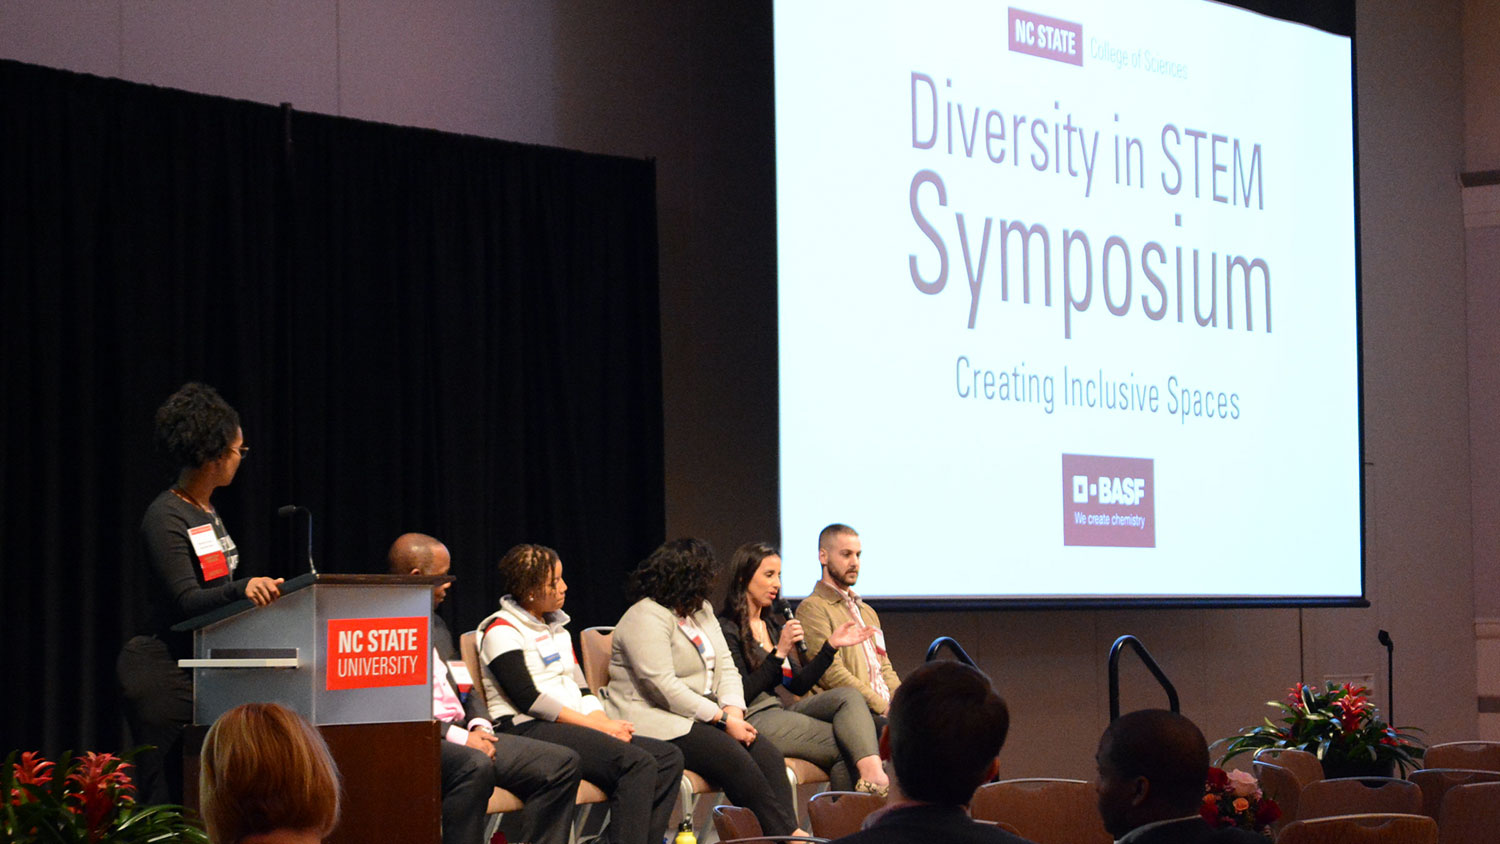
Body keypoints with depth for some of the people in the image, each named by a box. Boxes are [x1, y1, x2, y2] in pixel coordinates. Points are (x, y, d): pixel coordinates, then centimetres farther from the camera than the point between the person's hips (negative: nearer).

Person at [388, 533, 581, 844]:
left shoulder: (436, 624, 22)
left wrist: (479, 726, 3)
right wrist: (457, 736, -19)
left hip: (459, 734, 9)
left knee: (562, 763, -2)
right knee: (474, 766, -39)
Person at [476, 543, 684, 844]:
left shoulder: (557, 629, 24)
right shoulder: (502, 630, -4)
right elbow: (527, 699, -13)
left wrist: (607, 722, -3)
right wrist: (597, 725, -15)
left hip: (574, 727, 9)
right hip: (528, 730, -9)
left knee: (669, 757, -9)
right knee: (638, 763, -28)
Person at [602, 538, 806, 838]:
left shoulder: (702, 611, 17)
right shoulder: (646, 618, -12)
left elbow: (725, 667, 13)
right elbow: (663, 687, -20)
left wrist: (734, 711, -8)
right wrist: (723, 719, -19)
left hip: (702, 715, 9)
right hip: (658, 721, -8)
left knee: (769, 755, -17)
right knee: (734, 758, -29)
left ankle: (789, 831, -28)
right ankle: (789, 834, -25)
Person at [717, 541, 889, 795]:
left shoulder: (772, 624, 21)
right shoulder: (727, 628, -5)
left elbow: (799, 685, 19)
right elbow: (741, 693, -14)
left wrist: (832, 645, 13)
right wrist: (780, 652, -18)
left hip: (777, 711, 8)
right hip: (752, 720, -8)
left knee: (848, 696, -18)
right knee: (846, 746, -19)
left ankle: (872, 772, -40)